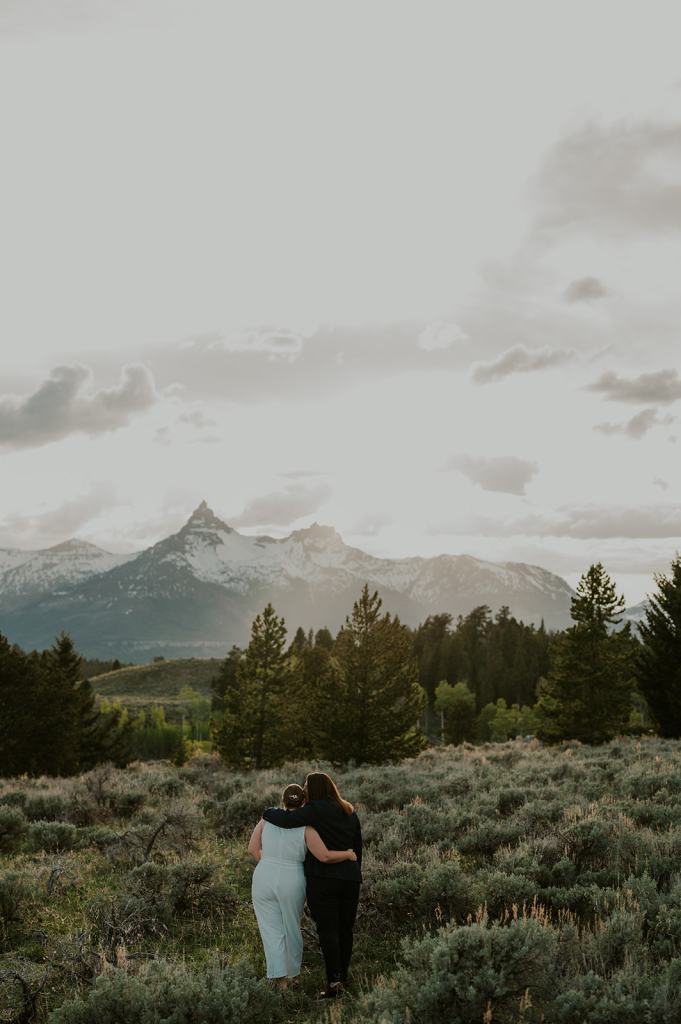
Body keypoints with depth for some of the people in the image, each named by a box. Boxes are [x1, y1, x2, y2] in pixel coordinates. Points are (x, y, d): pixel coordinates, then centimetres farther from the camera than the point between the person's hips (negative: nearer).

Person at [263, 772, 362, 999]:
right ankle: (343, 977, 17)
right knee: (345, 929, 11)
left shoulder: (316, 810, -10)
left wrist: (269, 812, 0)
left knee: (328, 931, -6)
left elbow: (286, 820, -20)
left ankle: (334, 982, -12)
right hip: (350, 879, 6)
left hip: (322, 878, -6)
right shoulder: (349, 813, 13)